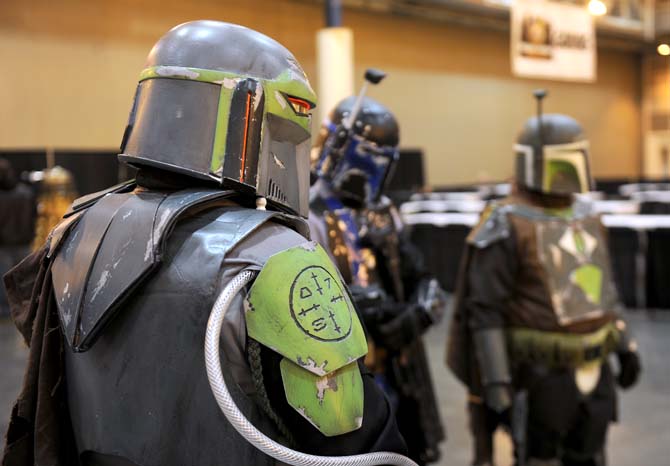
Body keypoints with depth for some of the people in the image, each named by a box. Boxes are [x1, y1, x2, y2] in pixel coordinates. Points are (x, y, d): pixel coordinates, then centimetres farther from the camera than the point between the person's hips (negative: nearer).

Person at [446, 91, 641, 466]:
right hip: (541, 374, -7)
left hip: (592, 369, 7)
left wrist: (625, 346, 17)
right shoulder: (507, 228, -15)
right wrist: (496, 382, -21)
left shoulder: (586, 217, 9)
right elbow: (485, 311, -17)